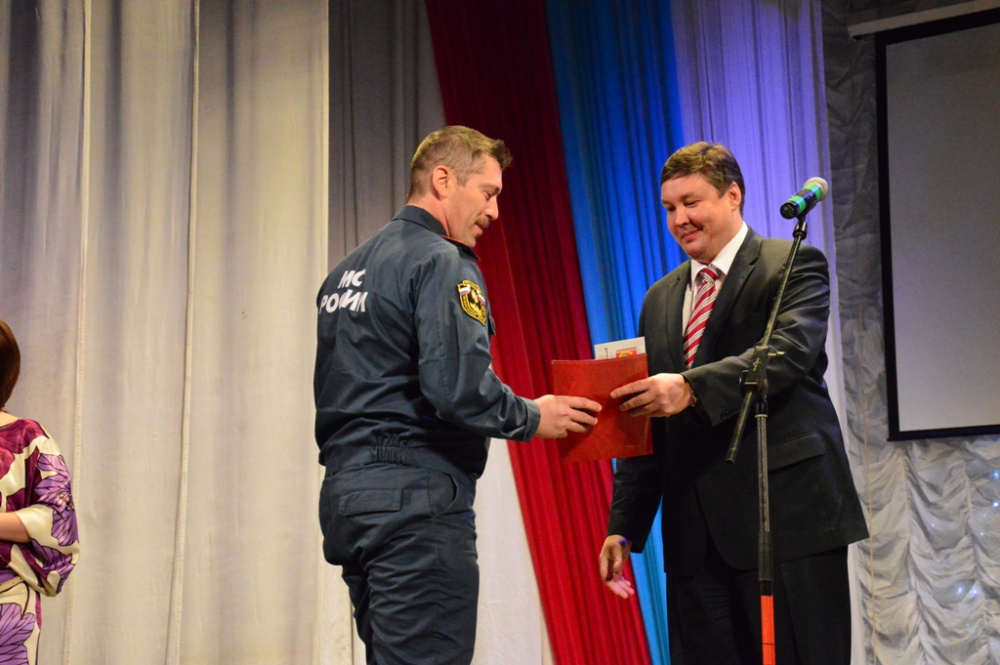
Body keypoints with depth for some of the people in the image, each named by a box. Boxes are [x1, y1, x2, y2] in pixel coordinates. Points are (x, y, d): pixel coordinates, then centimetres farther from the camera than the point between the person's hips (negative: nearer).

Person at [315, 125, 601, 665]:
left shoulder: (346, 271, 18)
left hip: (345, 494, 9)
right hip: (415, 498, -9)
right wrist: (531, 418, -6)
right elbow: (458, 388, -20)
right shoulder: (443, 262, -9)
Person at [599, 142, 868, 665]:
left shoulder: (794, 267, 2)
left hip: (788, 518, -5)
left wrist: (691, 387, -31)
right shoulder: (660, 300, 19)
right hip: (696, 533, 5)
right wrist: (625, 527, 10)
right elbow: (648, 421, 18)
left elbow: (790, 350, -18)